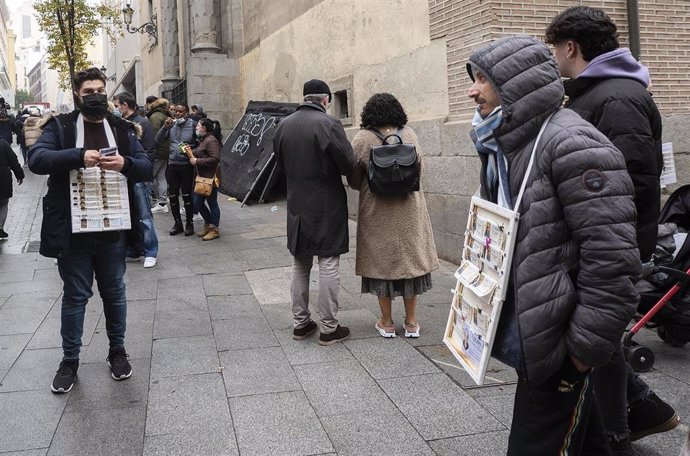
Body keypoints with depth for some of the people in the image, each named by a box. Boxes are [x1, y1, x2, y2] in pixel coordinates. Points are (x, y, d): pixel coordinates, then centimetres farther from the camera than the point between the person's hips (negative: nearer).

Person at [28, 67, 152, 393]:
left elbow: (147, 168, 4)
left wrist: (125, 163, -18)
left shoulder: (122, 129, 8)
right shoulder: (60, 127, 1)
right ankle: (70, 360, 24)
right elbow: (36, 159, -13)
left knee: (114, 293, 14)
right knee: (75, 296, 9)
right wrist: (79, 156, -27)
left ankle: (117, 351, 31)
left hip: (113, 230, 2)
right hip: (74, 230, -2)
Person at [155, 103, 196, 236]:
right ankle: (177, 223, 22)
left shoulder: (193, 125, -6)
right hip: (172, 164, 4)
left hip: (187, 165, -4)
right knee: (172, 195, 9)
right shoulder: (171, 125, 5)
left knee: (187, 195, 4)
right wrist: (165, 127, -12)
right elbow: (158, 141, 0)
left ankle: (189, 223, 16)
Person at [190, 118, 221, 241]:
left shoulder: (211, 141, -15)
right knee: (197, 203, 13)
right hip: (201, 177, 10)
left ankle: (214, 229, 10)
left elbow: (215, 158, -24)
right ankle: (208, 224, 28)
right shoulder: (202, 140, 17)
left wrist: (198, 161, -20)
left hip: (210, 178, -10)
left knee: (212, 203, 0)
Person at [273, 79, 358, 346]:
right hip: (327, 208, -5)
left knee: (300, 266, 16)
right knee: (328, 266, 3)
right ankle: (329, 328, 9)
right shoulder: (328, 124, -15)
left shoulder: (283, 125, 3)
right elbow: (349, 165, -16)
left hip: (297, 206, 5)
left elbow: (281, 164, 10)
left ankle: (300, 323, 24)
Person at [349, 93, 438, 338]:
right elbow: (418, 170, 9)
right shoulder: (409, 134, -2)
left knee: (382, 260, 8)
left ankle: (387, 322, 16)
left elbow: (353, 181, -4)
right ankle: (411, 322, 18)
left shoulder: (363, 139, -9)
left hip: (377, 212, -2)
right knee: (409, 257, 12)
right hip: (409, 210, 2)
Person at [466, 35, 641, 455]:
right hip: (524, 333, 9)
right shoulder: (502, 145, 10)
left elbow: (612, 262, -24)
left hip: (555, 345, -9)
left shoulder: (573, 146, -19)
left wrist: (584, 350, -20)